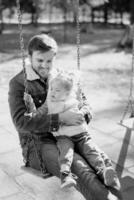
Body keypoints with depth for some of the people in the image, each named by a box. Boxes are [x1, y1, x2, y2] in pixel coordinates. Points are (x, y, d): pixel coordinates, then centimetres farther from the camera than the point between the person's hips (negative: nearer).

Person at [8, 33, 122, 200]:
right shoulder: (18, 83, -3)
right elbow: (21, 121, -17)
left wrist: (82, 115, -10)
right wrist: (60, 118, -26)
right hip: (38, 141, -4)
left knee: (101, 159, -25)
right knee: (77, 166, -34)